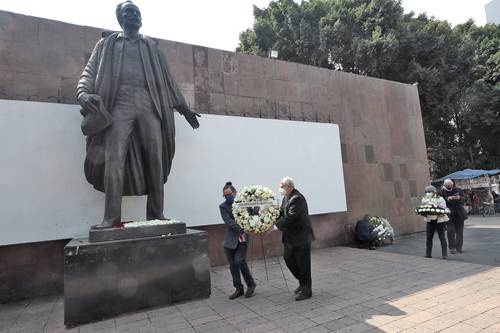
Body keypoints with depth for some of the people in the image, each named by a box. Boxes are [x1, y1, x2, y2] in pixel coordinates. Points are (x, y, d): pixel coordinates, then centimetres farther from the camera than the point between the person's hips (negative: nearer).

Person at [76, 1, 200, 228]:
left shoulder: (151, 46, 26)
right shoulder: (107, 44, 21)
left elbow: (167, 79, 24)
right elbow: (90, 72, 9)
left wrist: (183, 107, 19)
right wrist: (83, 92, -13)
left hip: (149, 103, 2)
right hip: (120, 102, -1)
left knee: (155, 159, -6)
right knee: (114, 157, -15)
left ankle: (156, 213, -1)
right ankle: (111, 216, -13)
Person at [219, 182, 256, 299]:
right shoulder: (223, 206, 1)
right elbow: (228, 221, -11)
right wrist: (241, 230, -21)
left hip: (243, 238, -2)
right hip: (230, 239, 2)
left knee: (239, 260, -14)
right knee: (232, 265, 6)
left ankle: (251, 284, 8)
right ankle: (239, 289, 22)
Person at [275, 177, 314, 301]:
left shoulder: (297, 199, -22)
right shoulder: (286, 197, 8)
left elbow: (290, 217, -27)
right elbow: (281, 213, 9)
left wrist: (276, 226, -24)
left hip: (301, 237, -9)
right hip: (290, 237, 9)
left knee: (303, 264, 3)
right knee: (288, 258, 14)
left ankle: (306, 290, 19)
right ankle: (302, 282, 33)